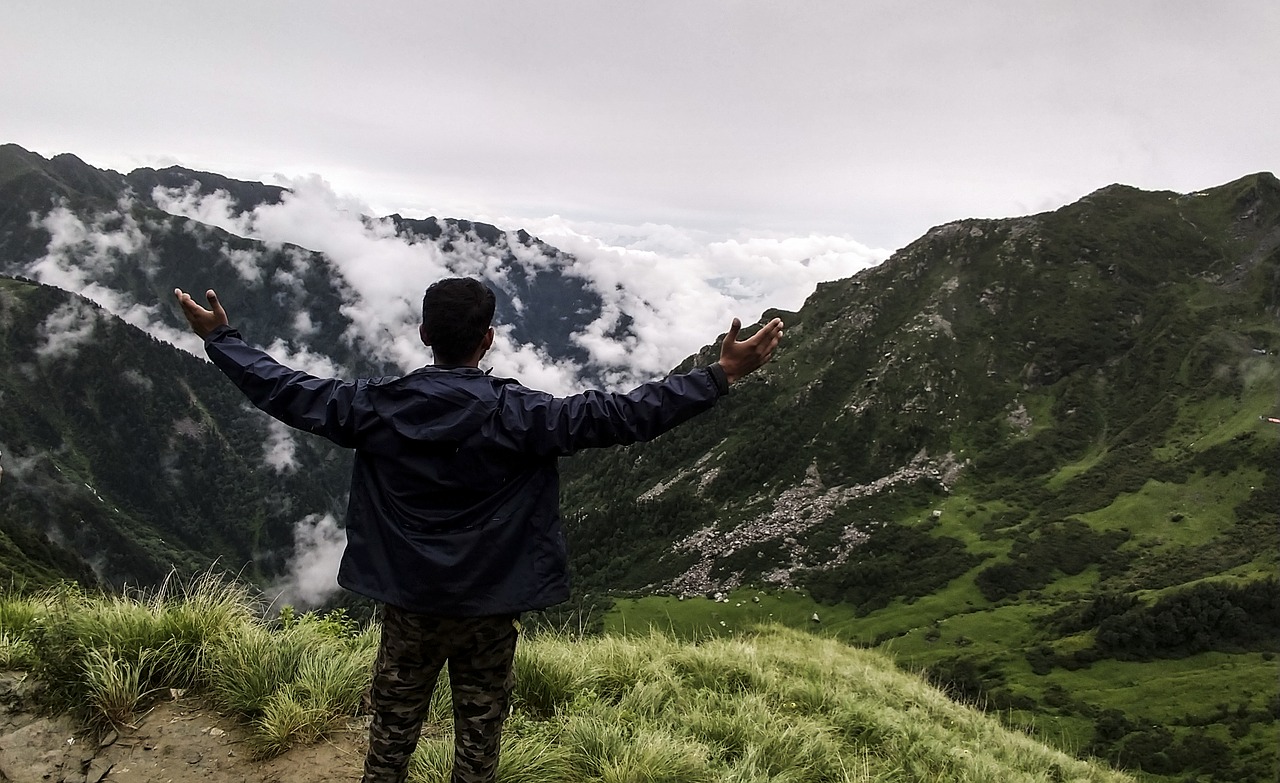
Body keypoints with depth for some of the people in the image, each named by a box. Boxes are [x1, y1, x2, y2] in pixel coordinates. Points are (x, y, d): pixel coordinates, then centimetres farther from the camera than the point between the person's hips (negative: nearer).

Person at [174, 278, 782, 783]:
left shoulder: (378, 407, -10)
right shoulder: (519, 415, -18)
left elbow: (285, 391, 0)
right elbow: (625, 416, -21)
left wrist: (221, 338, 15)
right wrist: (721, 375, -18)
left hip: (406, 606, 2)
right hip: (488, 609, -2)